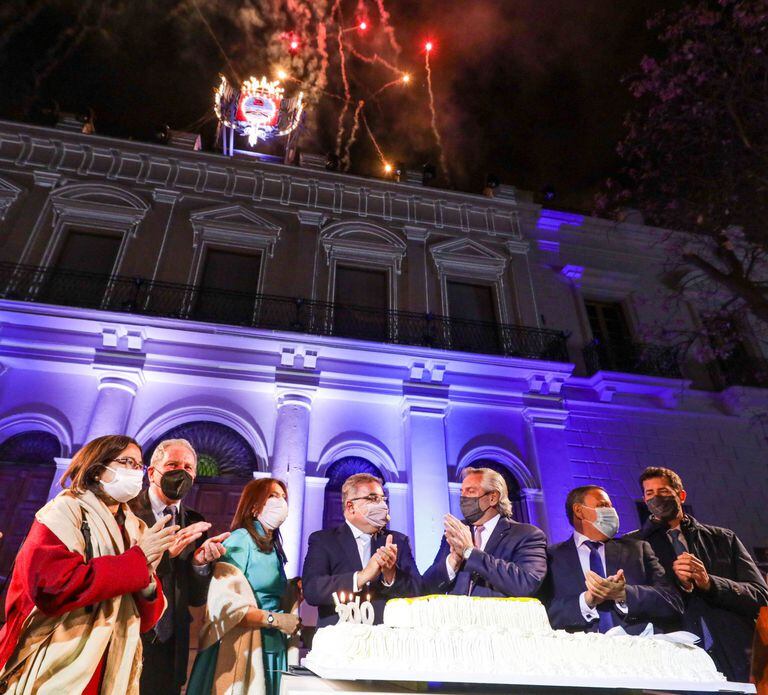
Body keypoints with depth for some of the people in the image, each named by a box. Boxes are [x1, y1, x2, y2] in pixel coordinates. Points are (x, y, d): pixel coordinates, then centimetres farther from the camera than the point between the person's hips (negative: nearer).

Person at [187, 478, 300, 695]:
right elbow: (225, 602, -21)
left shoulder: (274, 549, 11)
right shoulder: (240, 539, -11)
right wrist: (276, 620, -17)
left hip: (271, 650, 8)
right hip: (240, 649, -7)